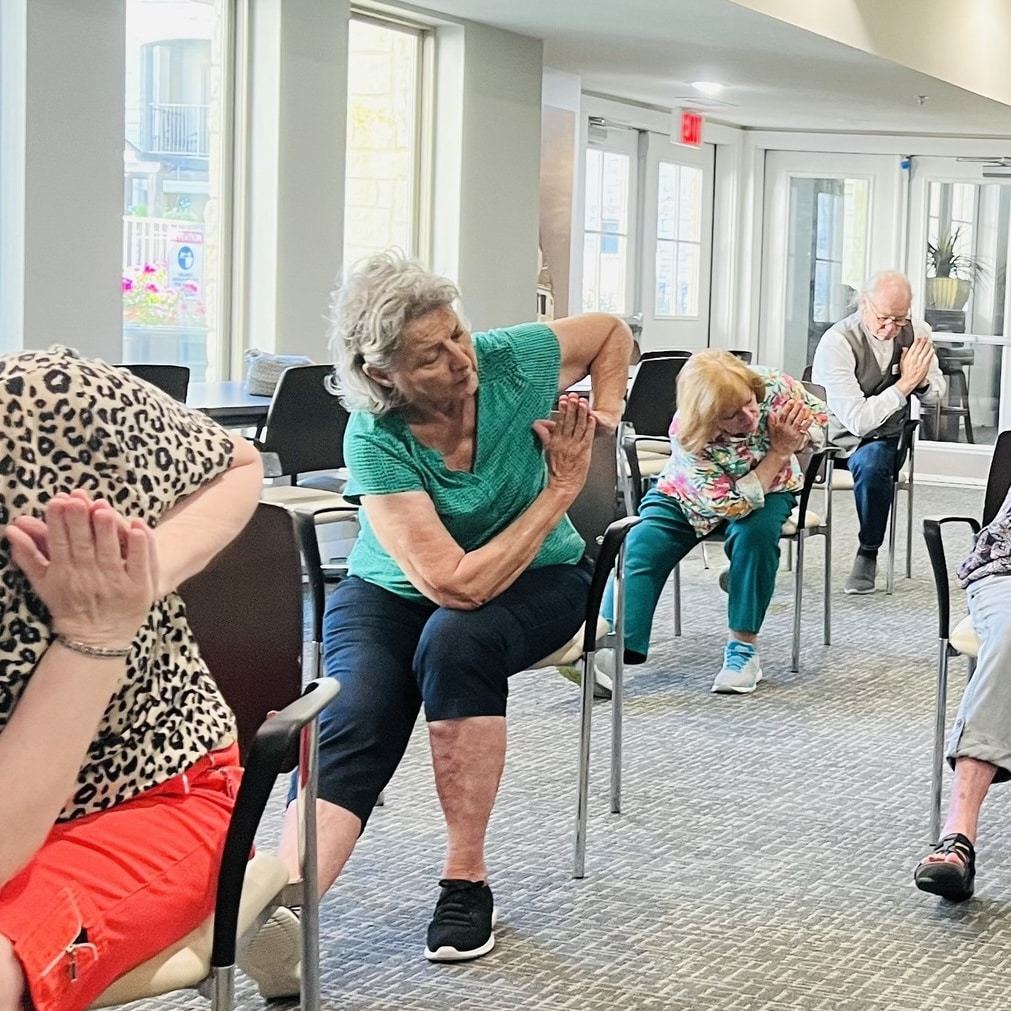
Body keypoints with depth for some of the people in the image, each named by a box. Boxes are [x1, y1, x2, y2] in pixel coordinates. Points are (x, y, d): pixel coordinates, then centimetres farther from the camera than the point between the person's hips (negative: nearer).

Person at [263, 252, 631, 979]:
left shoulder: (513, 361, -20)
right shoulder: (375, 441, -27)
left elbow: (613, 331, 4)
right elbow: (457, 583, -34)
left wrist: (607, 408, -13)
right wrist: (564, 486, -27)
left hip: (532, 583, 1)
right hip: (393, 592, -1)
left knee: (458, 640, -35)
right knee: (355, 722, -31)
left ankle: (467, 880, -24)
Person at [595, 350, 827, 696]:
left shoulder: (775, 387, -30)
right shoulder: (686, 437, -35)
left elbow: (819, 420, -9)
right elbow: (730, 506, -34)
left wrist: (795, 439, -31)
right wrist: (779, 451, -38)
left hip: (768, 489, 1)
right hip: (691, 495, -1)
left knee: (756, 532, -33)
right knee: (643, 544, -24)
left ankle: (743, 647, -23)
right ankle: (613, 650, -37)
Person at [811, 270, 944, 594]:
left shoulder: (916, 332, -1)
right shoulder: (837, 342, -18)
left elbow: (935, 396, 12)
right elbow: (856, 420, -24)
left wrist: (921, 382, -12)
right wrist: (905, 384, -20)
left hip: (882, 439, 2)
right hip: (834, 435, -2)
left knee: (872, 461, -35)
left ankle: (868, 555, -15)